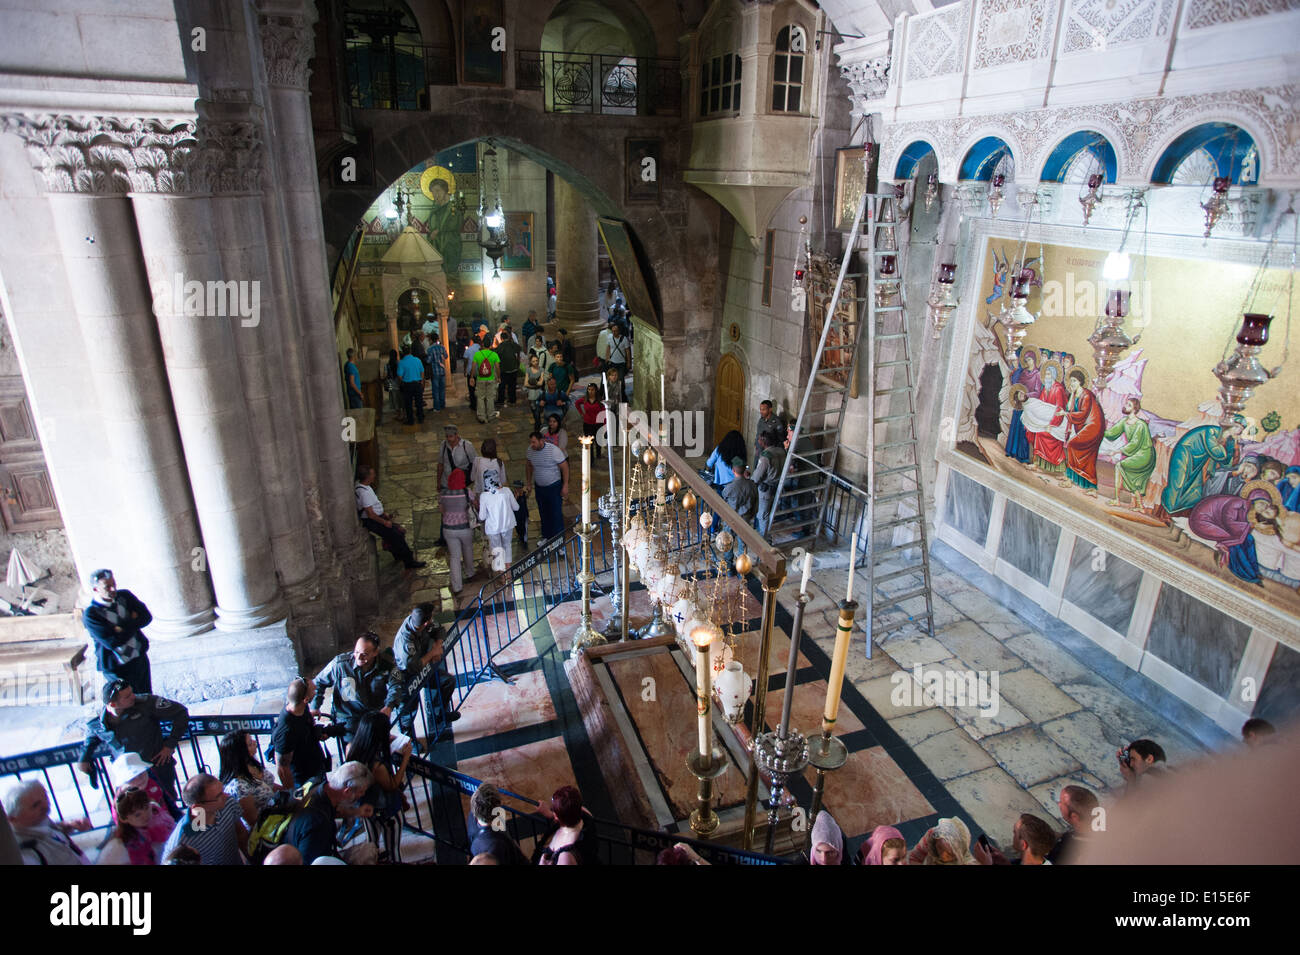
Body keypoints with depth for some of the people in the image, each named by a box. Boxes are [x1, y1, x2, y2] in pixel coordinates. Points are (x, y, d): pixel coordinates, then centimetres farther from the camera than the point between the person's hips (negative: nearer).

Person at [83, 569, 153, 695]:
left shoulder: (124, 596, -2)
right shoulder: (90, 614, -18)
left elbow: (146, 617, -5)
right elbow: (113, 642, -23)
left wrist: (123, 628, -18)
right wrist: (133, 624, -12)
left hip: (140, 657, 5)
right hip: (116, 667, -5)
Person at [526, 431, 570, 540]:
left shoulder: (554, 450, -24)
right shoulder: (530, 450, -7)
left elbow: (565, 467, -16)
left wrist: (565, 486, -16)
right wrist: (529, 481, 16)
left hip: (554, 487, -5)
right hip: (539, 486, 5)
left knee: (556, 513, 1)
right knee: (543, 513, 18)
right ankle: (546, 536, 35)